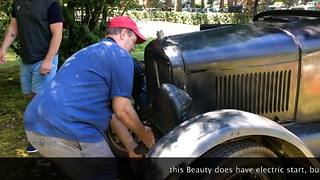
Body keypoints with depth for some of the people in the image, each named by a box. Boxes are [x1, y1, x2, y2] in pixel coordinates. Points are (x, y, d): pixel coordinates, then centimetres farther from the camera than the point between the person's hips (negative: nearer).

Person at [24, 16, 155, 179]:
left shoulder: (90, 53, 27)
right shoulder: (120, 56, -3)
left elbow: (110, 110, 29)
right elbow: (122, 111, -4)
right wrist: (144, 135, 15)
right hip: (67, 131, -10)